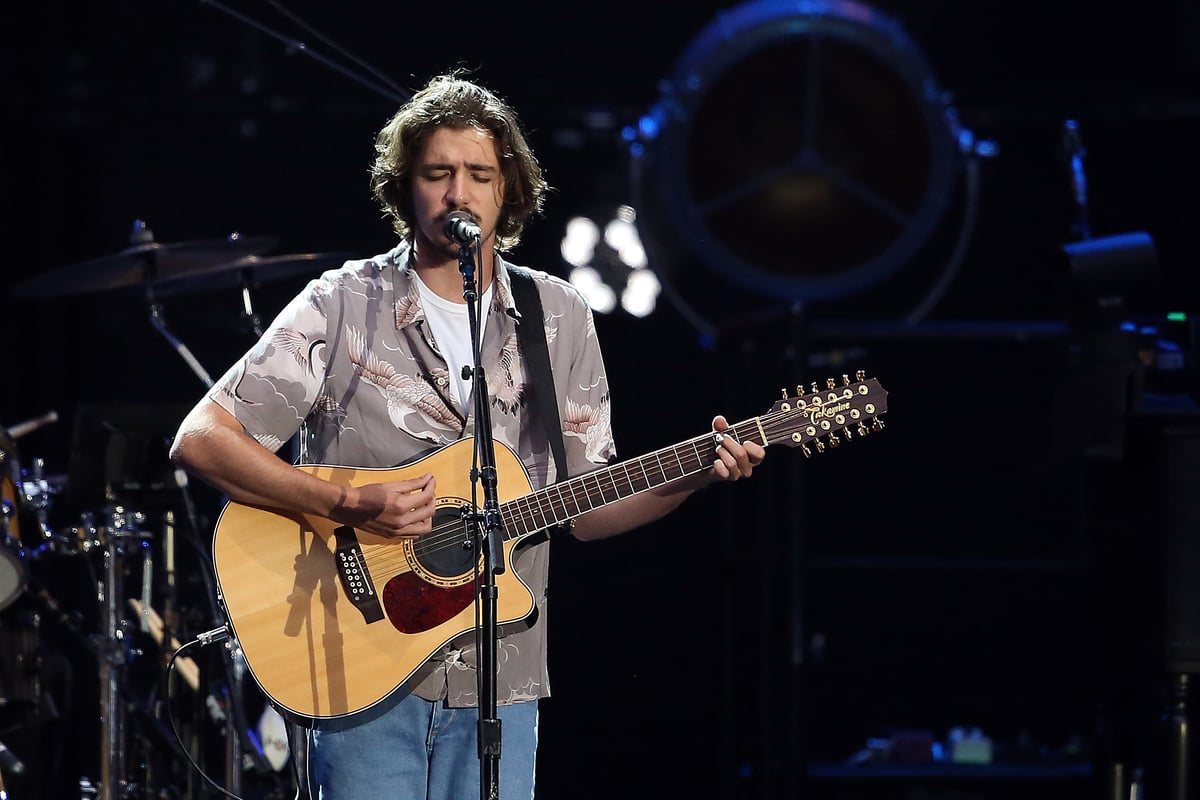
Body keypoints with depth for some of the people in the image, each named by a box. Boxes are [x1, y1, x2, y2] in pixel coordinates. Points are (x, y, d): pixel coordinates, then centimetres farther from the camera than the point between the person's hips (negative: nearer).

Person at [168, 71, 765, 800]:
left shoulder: (558, 318, 9)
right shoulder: (342, 307, -4)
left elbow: (582, 509, 12)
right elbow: (200, 440, -10)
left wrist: (695, 476, -5)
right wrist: (349, 506, -19)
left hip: (499, 685, 3)